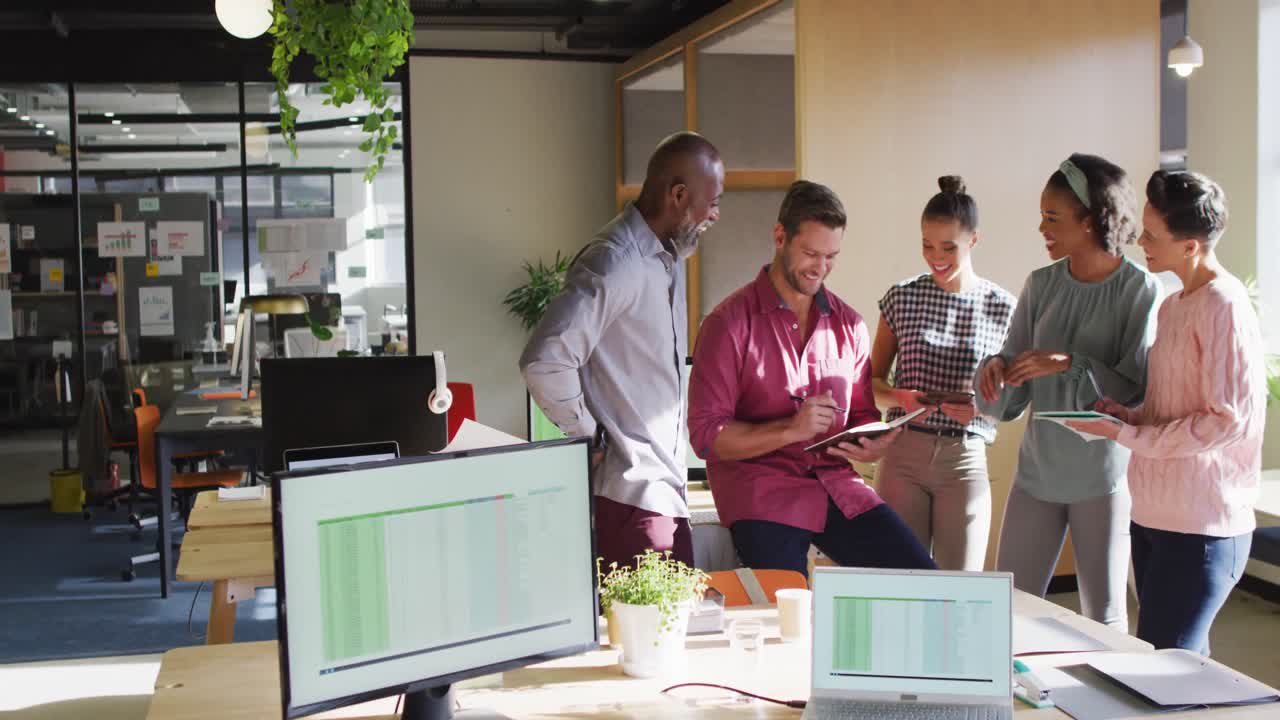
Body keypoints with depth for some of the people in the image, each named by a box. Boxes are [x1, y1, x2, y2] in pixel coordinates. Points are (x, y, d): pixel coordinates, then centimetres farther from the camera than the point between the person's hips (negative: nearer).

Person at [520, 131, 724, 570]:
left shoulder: (670, 259, 14)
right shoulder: (615, 265, -18)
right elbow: (544, 363, -27)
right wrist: (590, 439, -15)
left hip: (665, 489, 10)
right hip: (628, 496, -9)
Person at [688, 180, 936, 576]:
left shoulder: (850, 325, 12)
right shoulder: (731, 322, -3)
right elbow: (706, 436, -7)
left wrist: (869, 447, -5)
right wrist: (791, 430, -19)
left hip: (837, 485, 5)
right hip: (762, 496, -5)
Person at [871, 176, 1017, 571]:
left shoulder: (1002, 308, 1)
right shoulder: (901, 298, 3)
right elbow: (872, 380, 9)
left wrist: (982, 405, -14)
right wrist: (901, 398, -12)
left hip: (965, 461, -1)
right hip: (903, 454, 1)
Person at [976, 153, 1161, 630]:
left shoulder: (1141, 291, -9)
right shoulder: (1041, 285, 4)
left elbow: (1139, 393, -14)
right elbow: (1006, 404, 6)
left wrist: (1071, 365, -24)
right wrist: (995, 371, -15)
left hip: (1103, 476, -4)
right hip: (1038, 470, 5)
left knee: (1104, 618, 7)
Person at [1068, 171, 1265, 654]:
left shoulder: (1224, 306, -14)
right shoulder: (1174, 306, 14)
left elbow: (1230, 420, -19)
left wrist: (1126, 435, -15)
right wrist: (1129, 415, 5)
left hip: (1199, 527, -9)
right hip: (1156, 517, 9)